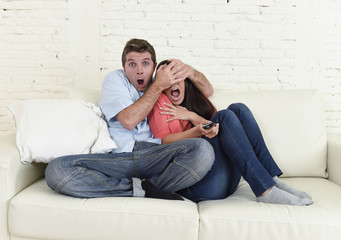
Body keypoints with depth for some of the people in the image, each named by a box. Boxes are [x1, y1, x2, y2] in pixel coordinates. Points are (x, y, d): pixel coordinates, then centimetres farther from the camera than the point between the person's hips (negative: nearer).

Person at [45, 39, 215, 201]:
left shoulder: (164, 82, 23)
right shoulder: (115, 79, 13)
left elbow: (208, 90, 27)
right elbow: (129, 120, -3)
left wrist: (189, 71, 5)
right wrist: (159, 86, -3)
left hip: (154, 156, 1)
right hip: (117, 157, -1)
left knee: (203, 149, -28)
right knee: (56, 170, -27)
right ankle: (146, 190, -28)